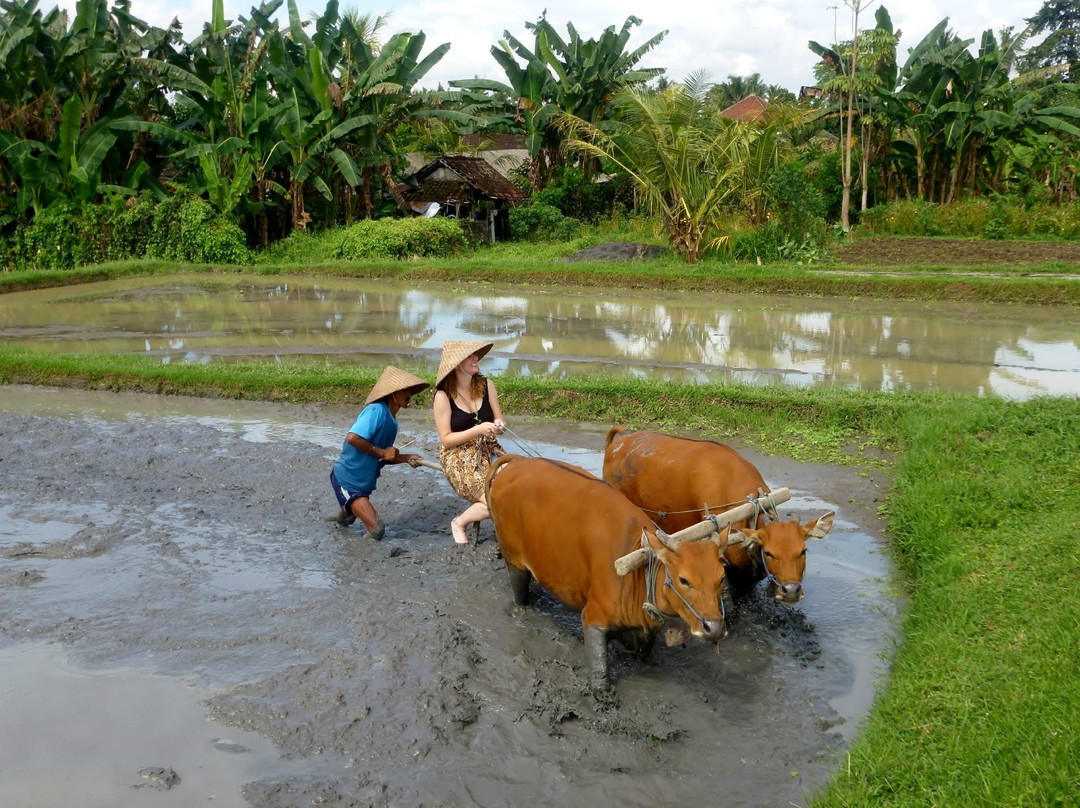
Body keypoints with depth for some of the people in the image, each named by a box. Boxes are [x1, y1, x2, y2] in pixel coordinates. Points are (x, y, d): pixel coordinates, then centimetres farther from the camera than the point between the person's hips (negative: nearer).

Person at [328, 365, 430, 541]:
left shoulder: (391, 421, 6)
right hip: (347, 478, -9)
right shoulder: (377, 410, -22)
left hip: (363, 481, 9)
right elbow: (352, 438, -33)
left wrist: (406, 458, -4)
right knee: (376, 528, -16)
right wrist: (381, 452, -23)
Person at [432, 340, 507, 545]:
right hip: (459, 458, -5)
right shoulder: (444, 396, -12)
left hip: (488, 451, 5)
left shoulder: (486, 385, 0)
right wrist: (478, 430, -24)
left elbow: (499, 420, 7)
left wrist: (498, 426, -18)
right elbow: (446, 439, -11)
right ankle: (459, 523, 7)